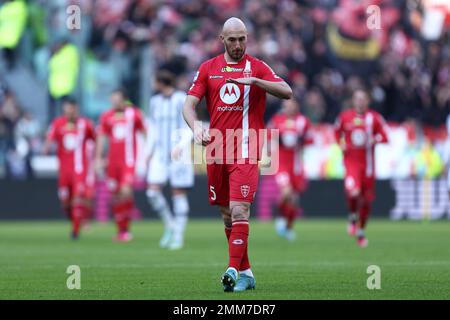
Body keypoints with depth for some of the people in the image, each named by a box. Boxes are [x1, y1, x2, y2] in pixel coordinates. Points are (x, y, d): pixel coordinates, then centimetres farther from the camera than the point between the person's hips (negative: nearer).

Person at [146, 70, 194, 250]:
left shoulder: (182, 101, -7)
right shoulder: (155, 102, 10)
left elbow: (190, 129, -11)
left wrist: (180, 146, -26)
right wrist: (149, 152, 14)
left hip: (179, 154, -5)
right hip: (160, 154, 5)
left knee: (179, 194, -3)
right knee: (153, 192, -9)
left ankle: (178, 236, 5)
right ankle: (169, 225, 11)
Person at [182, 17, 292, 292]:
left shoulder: (257, 67, 3)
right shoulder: (208, 68, 11)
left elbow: (287, 92, -10)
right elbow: (189, 104, 5)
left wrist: (253, 80, -22)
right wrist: (196, 127, -15)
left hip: (245, 152, -4)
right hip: (216, 151, 4)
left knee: (239, 211, -15)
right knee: (226, 214, 7)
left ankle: (234, 270, -18)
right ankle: (246, 273, 16)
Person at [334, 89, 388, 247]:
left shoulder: (374, 118, -1)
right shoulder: (345, 117, 1)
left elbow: (384, 137, 2)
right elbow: (337, 132, 17)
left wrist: (374, 140, -18)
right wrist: (341, 143, -1)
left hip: (367, 163, 1)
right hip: (351, 161, -1)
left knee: (366, 200, 8)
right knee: (353, 192, -26)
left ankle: (361, 231, 27)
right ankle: (353, 217, 5)